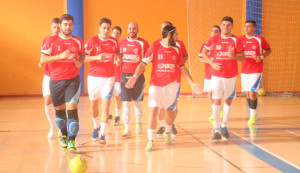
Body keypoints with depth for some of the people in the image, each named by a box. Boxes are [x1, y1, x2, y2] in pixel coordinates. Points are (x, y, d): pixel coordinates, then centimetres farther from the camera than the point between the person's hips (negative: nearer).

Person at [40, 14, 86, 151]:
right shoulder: (51, 41, -4)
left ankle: (71, 140, -8)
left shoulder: (77, 41, 4)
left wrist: (80, 62, 0)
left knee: (72, 109, -12)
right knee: (59, 110, 11)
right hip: (56, 80, 0)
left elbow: (82, 54, 23)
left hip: (73, 79, 0)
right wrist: (60, 56, -21)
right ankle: (64, 135, 34)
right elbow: (42, 60, -10)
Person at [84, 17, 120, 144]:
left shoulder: (114, 41, 3)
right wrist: (97, 57, -24)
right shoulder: (92, 41, -6)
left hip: (109, 78, 1)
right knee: (94, 104, 13)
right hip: (94, 77, 0)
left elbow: (117, 53, 22)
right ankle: (96, 127, 40)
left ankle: (102, 135, -7)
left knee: (105, 106, -9)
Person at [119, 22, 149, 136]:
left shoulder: (143, 43, 0)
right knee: (126, 102, -5)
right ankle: (127, 128, -4)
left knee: (137, 101, 11)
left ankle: (138, 123, 34)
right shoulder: (122, 42, 8)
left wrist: (141, 60, -18)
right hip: (124, 75, 1)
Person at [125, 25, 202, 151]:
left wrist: (192, 83, 8)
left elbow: (182, 68, 14)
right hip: (156, 84, -4)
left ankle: (167, 133, 40)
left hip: (172, 85, 4)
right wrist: (135, 77, -21)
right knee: (153, 110, -14)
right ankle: (150, 141, -8)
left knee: (171, 111, 13)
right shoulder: (155, 47, -3)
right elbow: (143, 63, -6)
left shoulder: (176, 50, 8)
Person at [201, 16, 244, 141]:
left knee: (228, 101, 11)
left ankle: (224, 125, 30)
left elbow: (242, 58, -4)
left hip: (231, 75, 1)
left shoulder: (235, 40, -2)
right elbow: (204, 52, 9)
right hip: (217, 75, -1)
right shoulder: (214, 40, 0)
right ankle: (216, 130, -3)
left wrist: (234, 56, -26)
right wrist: (212, 64, -7)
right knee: (216, 101, -7)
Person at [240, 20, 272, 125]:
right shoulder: (241, 39, 4)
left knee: (252, 92, -12)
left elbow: (269, 50, 7)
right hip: (244, 70, 4)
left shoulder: (259, 39, -5)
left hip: (256, 71, -4)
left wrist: (261, 57, -10)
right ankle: (252, 114, 25)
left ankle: (253, 115, 3)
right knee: (247, 93, 10)